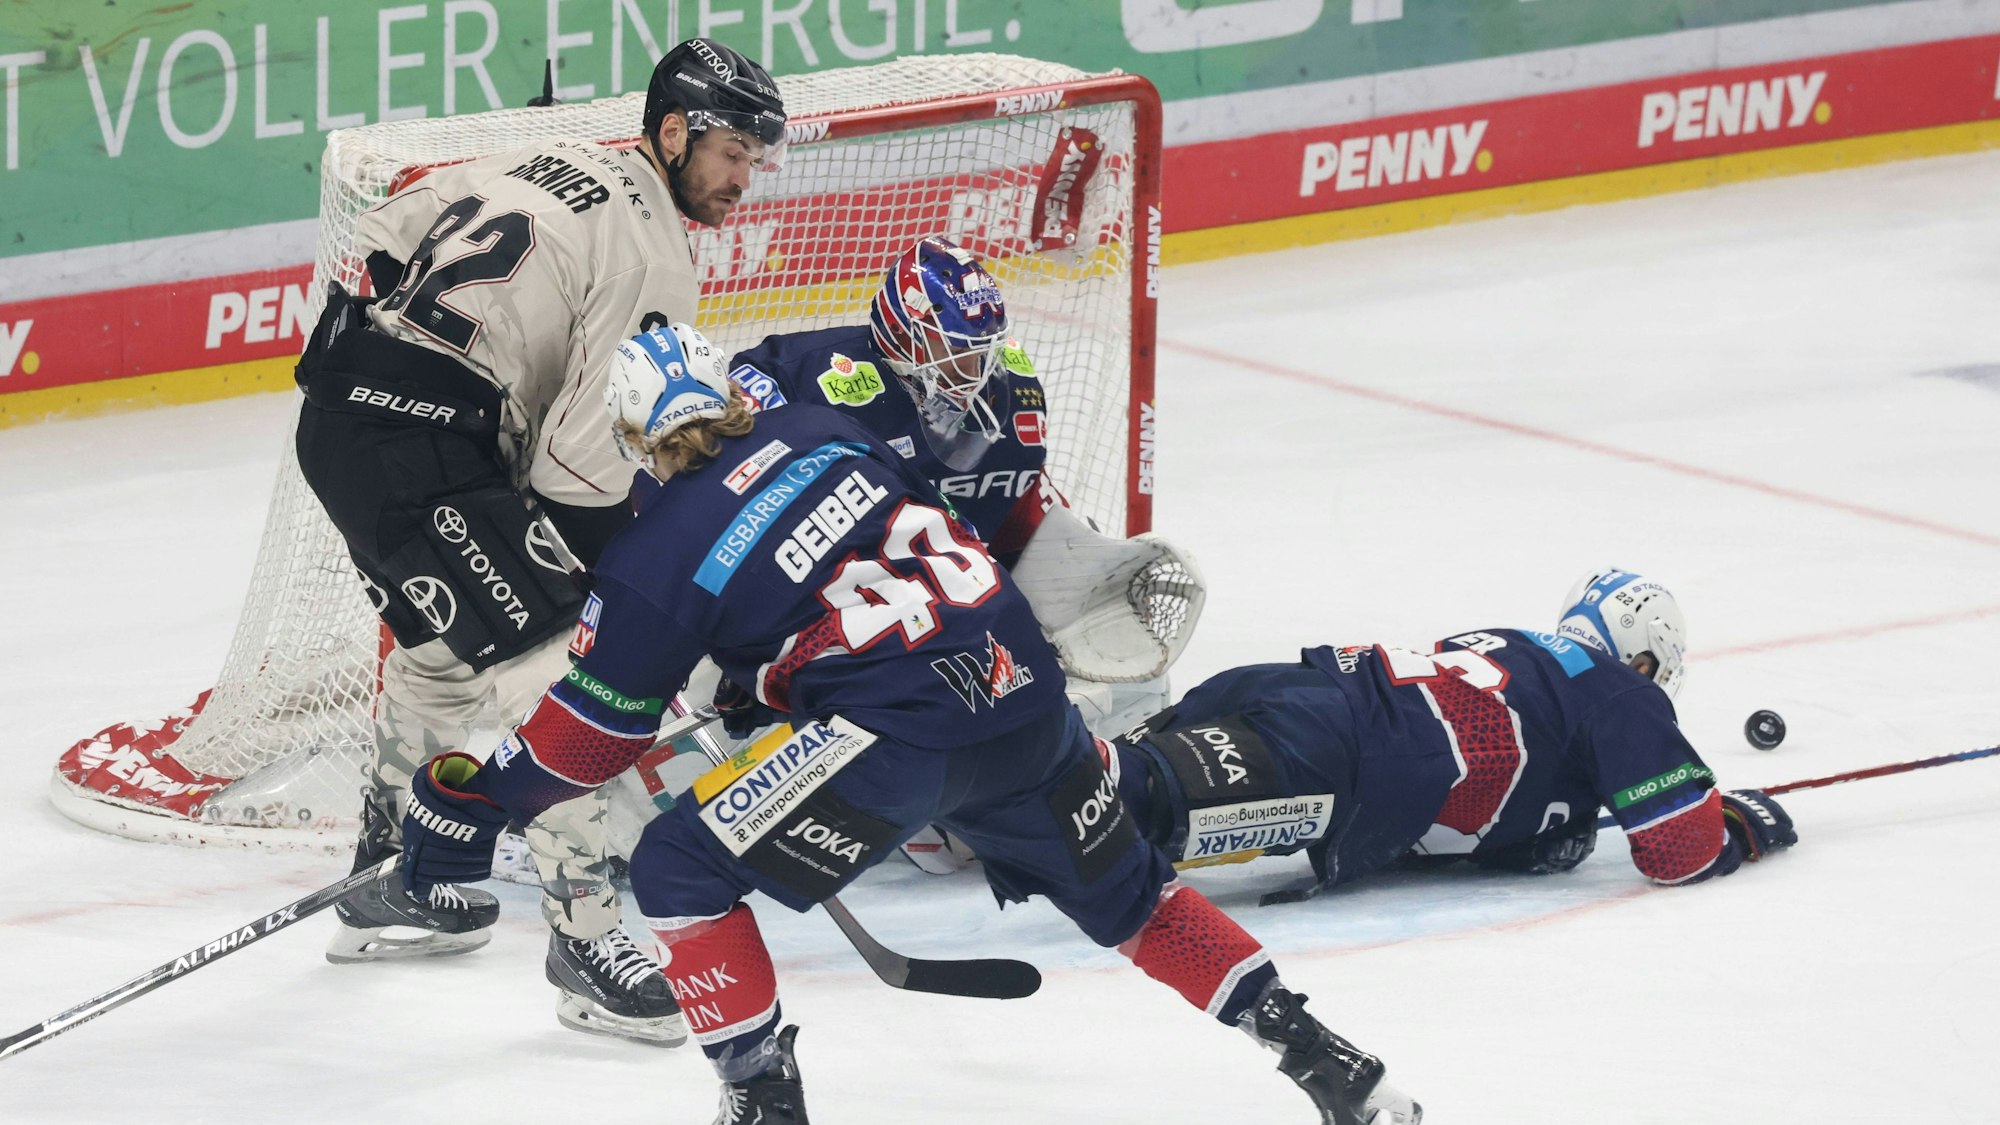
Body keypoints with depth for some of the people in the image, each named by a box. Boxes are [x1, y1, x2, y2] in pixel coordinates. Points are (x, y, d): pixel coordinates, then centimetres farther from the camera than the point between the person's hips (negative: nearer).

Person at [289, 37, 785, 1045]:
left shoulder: (547, 163, 18)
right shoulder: (653, 257, -7)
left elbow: (380, 238, 23)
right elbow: (587, 451, -12)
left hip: (339, 411, 10)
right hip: (422, 445, -10)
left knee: (445, 643, 29)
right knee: (551, 669, -9)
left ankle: (385, 889, 41)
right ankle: (583, 934, -10)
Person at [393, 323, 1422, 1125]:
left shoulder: (657, 562, 0)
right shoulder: (816, 431, 15)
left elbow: (594, 734, 7)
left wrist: (463, 798, 19)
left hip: (904, 730, -7)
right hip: (1027, 689, 7)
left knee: (680, 872, 4)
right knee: (1123, 893, 27)